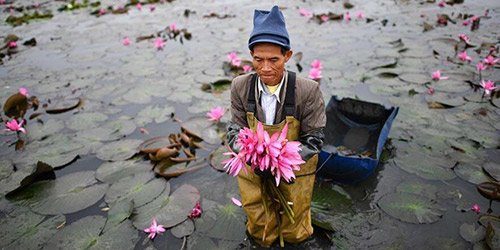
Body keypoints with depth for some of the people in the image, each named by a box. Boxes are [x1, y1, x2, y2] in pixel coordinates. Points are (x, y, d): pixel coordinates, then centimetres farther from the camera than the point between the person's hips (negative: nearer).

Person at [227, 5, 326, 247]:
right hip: (254, 171, 2)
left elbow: (313, 139, -15)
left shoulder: (308, 90, -24)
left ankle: (298, 207, 52)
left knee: (293, 234, 20)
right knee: (261, 234, 21)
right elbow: (236, 129, -7)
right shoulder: (241, 86, -17)